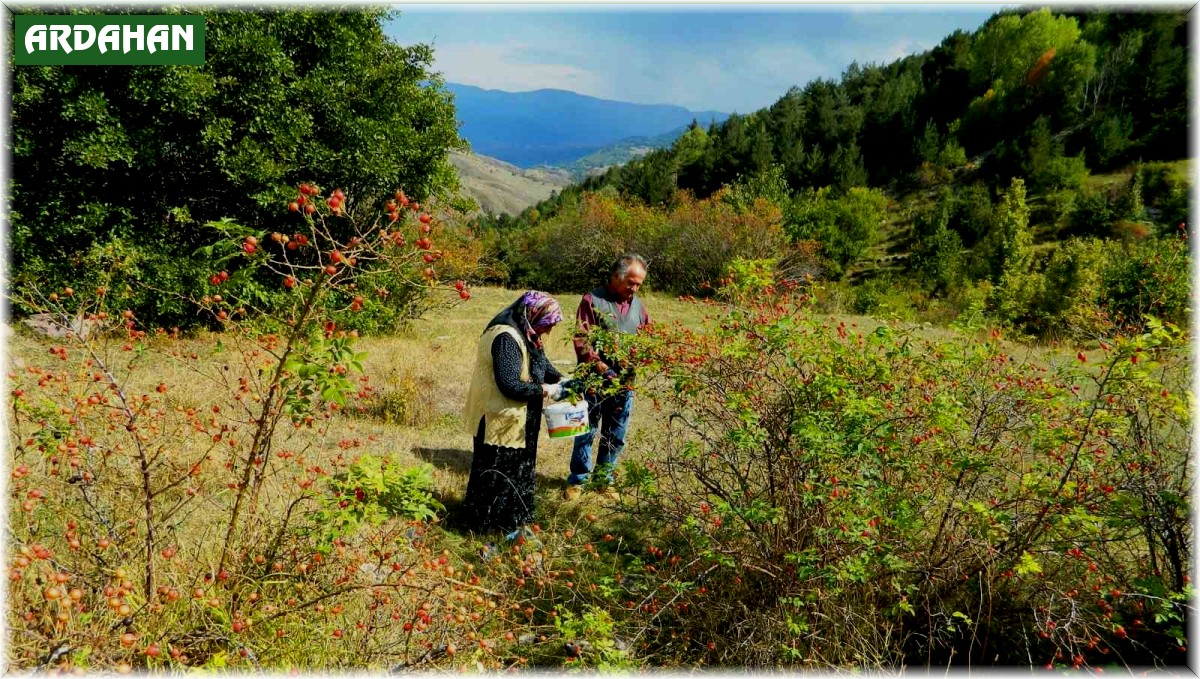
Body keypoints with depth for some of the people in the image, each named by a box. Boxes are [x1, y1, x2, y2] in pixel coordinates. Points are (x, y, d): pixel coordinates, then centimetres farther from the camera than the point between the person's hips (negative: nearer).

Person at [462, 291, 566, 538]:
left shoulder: (524, 335, 6)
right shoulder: (507, 338, -26)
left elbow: (541, 364, 19)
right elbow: (510, 384, -31)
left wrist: (561, 380, 2)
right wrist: (543, 390, -19)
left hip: (516, 420, 10)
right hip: (500, 420, -10)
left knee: (516, 469, 20)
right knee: (498, 472, 4)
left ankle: (510, 518, 34)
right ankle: (487, 521, 19)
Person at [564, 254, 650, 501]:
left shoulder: (638, 305, 9)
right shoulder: (593, 300, -6)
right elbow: (581, 339, -11)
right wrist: (599, 366, -22)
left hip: (625, 383, 5)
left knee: (616, 436, 12)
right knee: (586, 433, 6)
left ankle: (605, 479, 28)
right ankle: (577, 480, 21)